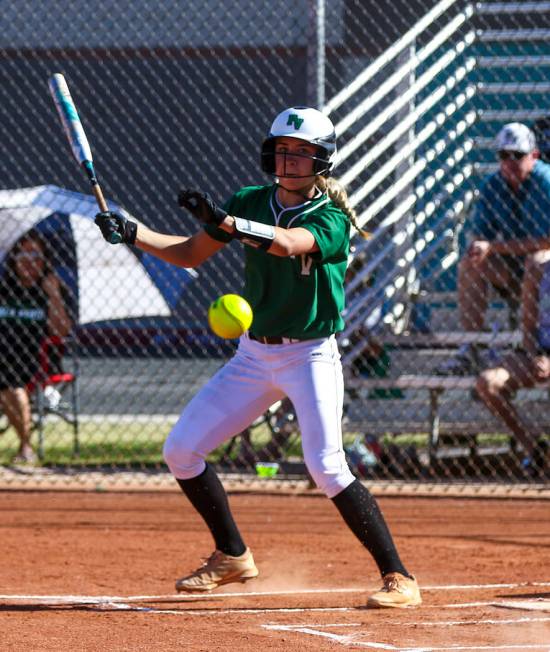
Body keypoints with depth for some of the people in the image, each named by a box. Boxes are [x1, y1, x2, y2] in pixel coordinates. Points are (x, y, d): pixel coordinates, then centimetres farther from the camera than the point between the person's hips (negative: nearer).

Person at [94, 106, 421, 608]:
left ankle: (398, 577, -16)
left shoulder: (331, 217, -13)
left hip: (311, 355, -6)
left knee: (326, 466, -23)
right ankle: (232, 556, 22)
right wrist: (132, 234, -4)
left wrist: (223, 220, -44)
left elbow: (289, 243, -34)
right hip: (253, 355, 6)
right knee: (181, 450, 4)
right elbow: (191, 253, 10)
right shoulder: (251, 203, 5)